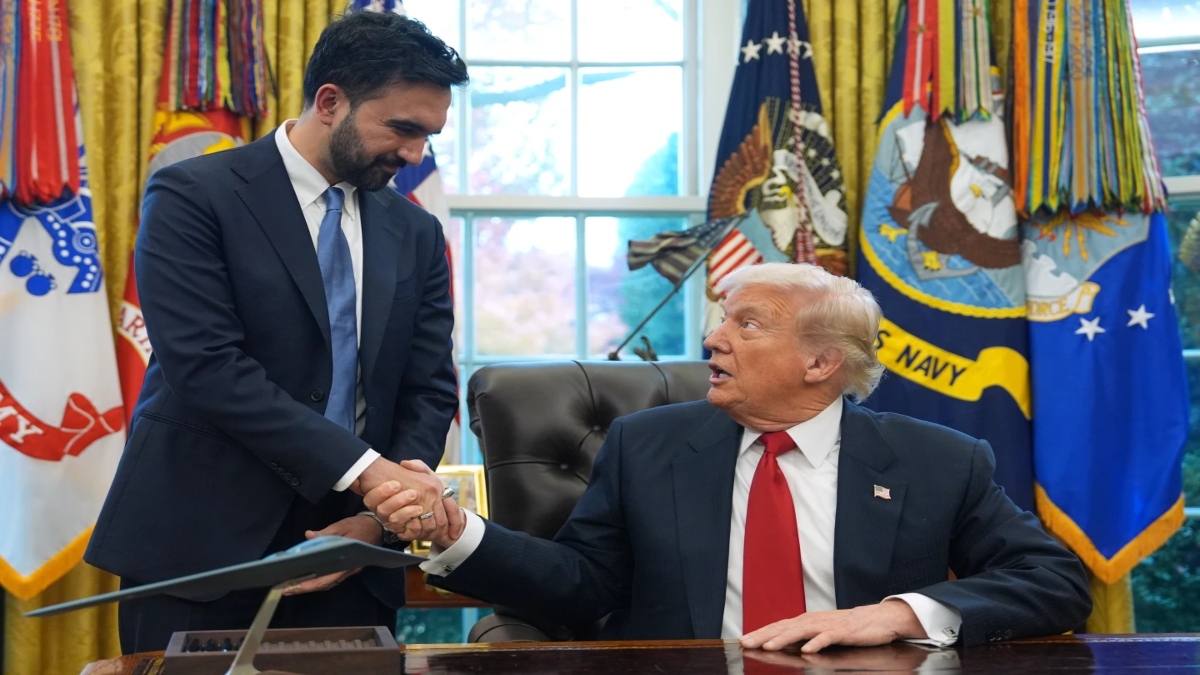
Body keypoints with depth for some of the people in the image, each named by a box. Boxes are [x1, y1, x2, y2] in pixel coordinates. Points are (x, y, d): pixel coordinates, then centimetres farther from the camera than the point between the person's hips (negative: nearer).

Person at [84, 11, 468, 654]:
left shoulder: (416, 234, 10)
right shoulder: (192, 197, -7)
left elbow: (428, 394, 9)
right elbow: (207, 367, -18)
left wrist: (376, 520, -9)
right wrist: (368, 470, -23)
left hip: (347, 560, 4)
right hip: (201, 552, -4)